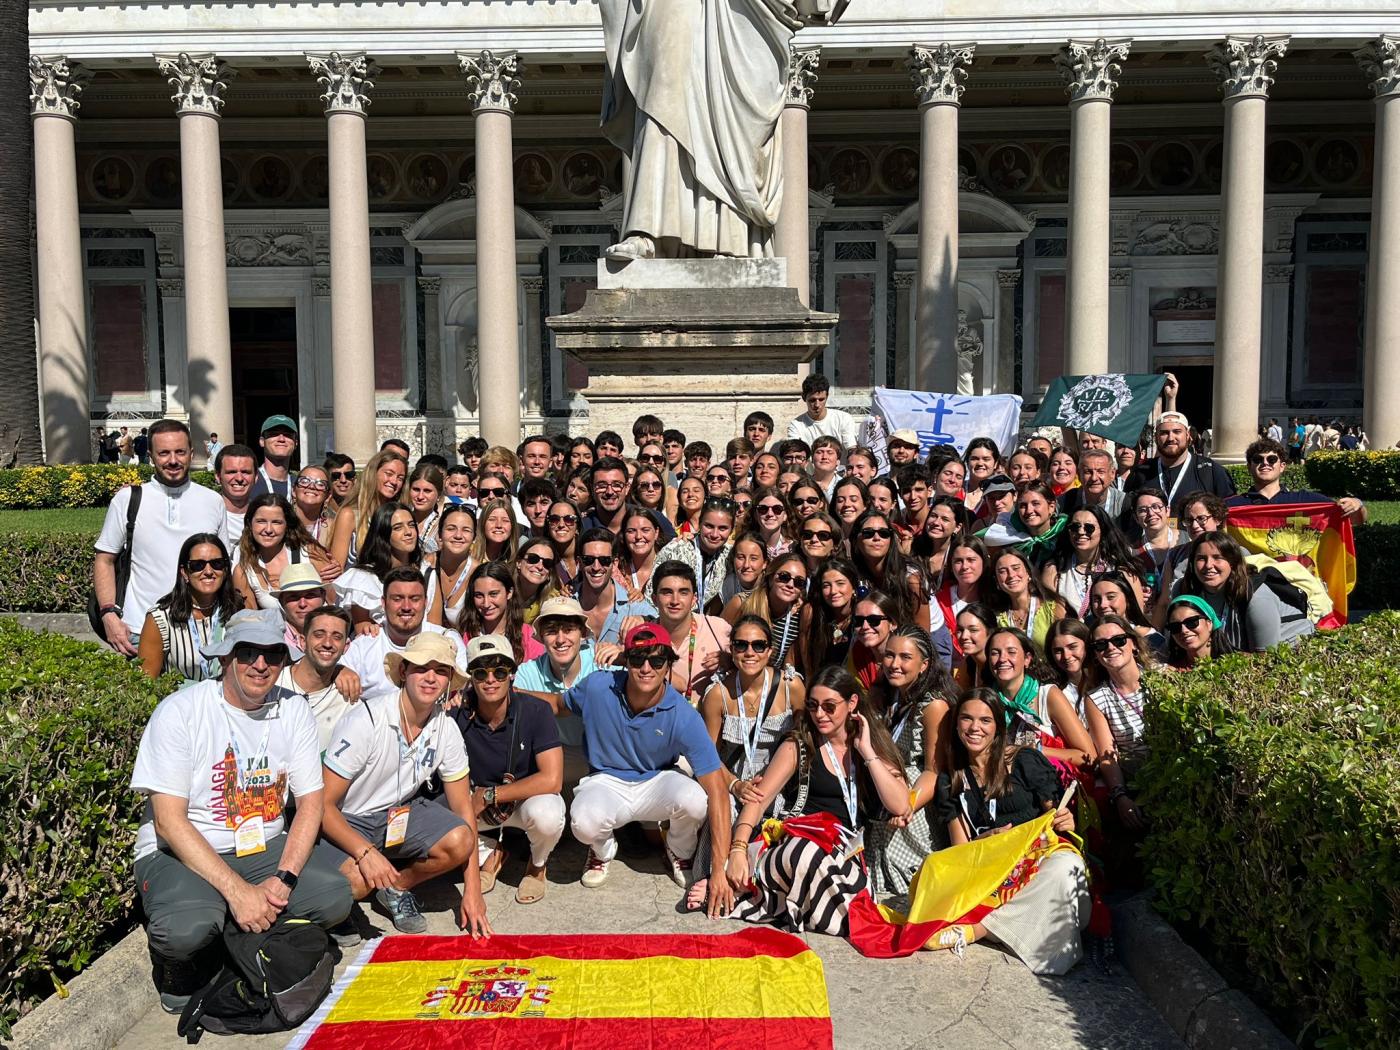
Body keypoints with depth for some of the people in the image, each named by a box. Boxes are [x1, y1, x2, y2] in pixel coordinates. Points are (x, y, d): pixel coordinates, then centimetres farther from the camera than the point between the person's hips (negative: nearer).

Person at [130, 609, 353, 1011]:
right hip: (180, 854, -4)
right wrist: (237, 891, -25)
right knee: (186, 927, -35)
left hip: (264, 850, 4)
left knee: (335, 897, -20)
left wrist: (284, 879, -16)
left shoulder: (294, 711, 0)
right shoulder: (180, 711, -12)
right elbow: (169, 821, -17)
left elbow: (310, 801, 1)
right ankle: (181, 967, 3)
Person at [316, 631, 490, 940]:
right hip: (344, 822, -4)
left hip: (399, 813, 4)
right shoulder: (365, 721, -24)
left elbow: (463, 806, -3)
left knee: (459, 841, -24)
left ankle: (398, 887, 5)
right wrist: (366, 852, -36)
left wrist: (472, 890, -8)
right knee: (357, 881, -34)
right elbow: (323, 804, -21)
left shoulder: (446, 729, -9)